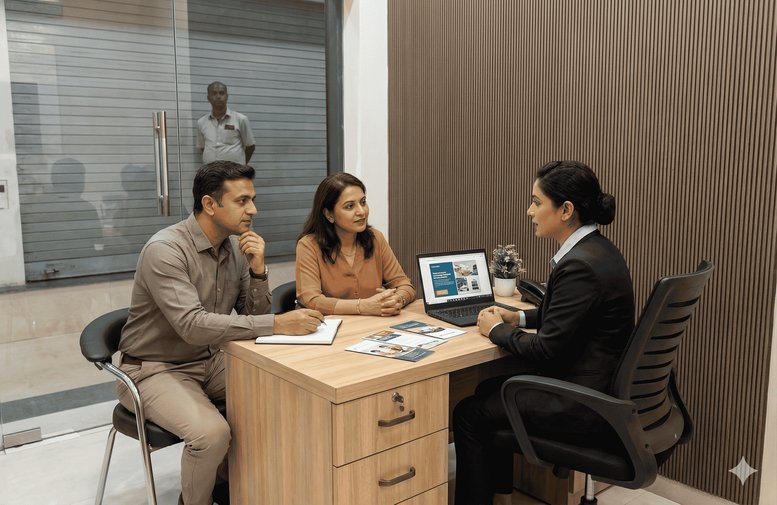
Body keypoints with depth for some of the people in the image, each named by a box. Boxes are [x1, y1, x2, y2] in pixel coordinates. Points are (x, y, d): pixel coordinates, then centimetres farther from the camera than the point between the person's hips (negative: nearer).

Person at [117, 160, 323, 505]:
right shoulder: (165, 250, -24)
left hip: (208, 361, 7)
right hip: (155, 369, -7)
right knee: (211, 432, -29)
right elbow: (193, 326, -35)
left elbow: (254, 318, 1)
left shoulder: (236, 247, -1)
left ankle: (228, 477, 15)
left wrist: (258, 270, -17)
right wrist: (278, 324, -40)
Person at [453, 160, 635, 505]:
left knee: (468, 415, 1)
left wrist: (496, 330, -8)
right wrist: (519, 318, 8)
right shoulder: (595, 249, 4)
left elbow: (546, 349, -23)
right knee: (491, 389, 22)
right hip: (600, 384, 10)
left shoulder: (581, 264, -26)